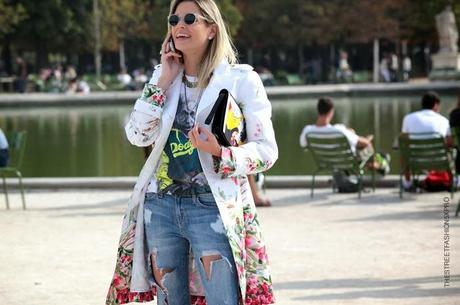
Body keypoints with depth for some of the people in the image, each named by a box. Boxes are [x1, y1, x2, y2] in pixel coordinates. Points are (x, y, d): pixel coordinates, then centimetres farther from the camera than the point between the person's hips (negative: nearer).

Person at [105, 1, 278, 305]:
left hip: (214, 208, -5)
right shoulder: (164, 77, 10)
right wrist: (164, 82, -4)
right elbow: (137, 136, 0)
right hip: (161, 205, 5)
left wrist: (219, 153, -23)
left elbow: (266, 150, -6)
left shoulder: (241, 80, -4)